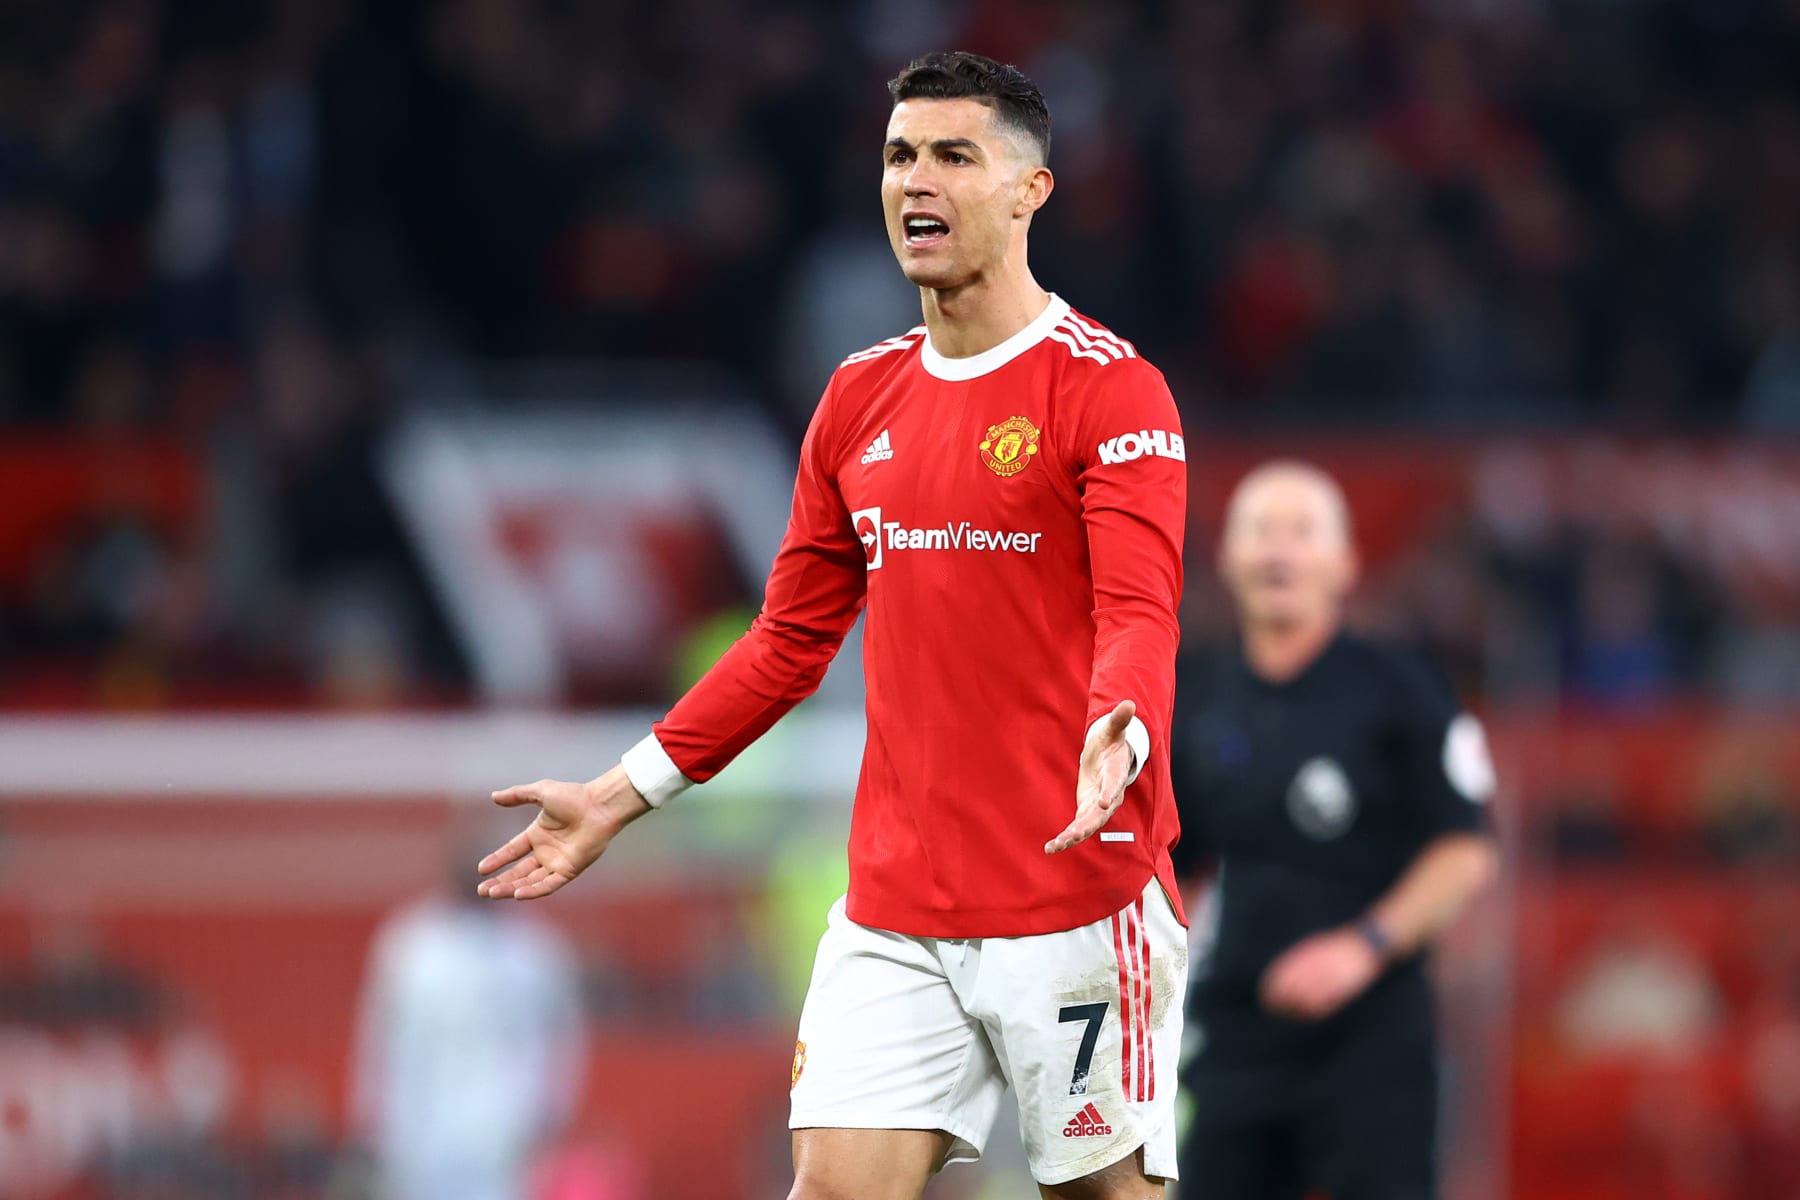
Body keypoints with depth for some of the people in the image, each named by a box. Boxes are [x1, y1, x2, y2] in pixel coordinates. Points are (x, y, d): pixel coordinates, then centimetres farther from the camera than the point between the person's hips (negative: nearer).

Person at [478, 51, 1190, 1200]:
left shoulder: (1108, 386, -6)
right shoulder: (862, 395, 13)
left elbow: (1140, 616, -18)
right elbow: (792, 639, 21)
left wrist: (1117, 740, -39)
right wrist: (621, 793, 17)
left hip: (1077, 898, -5)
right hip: (894, 909, 5)